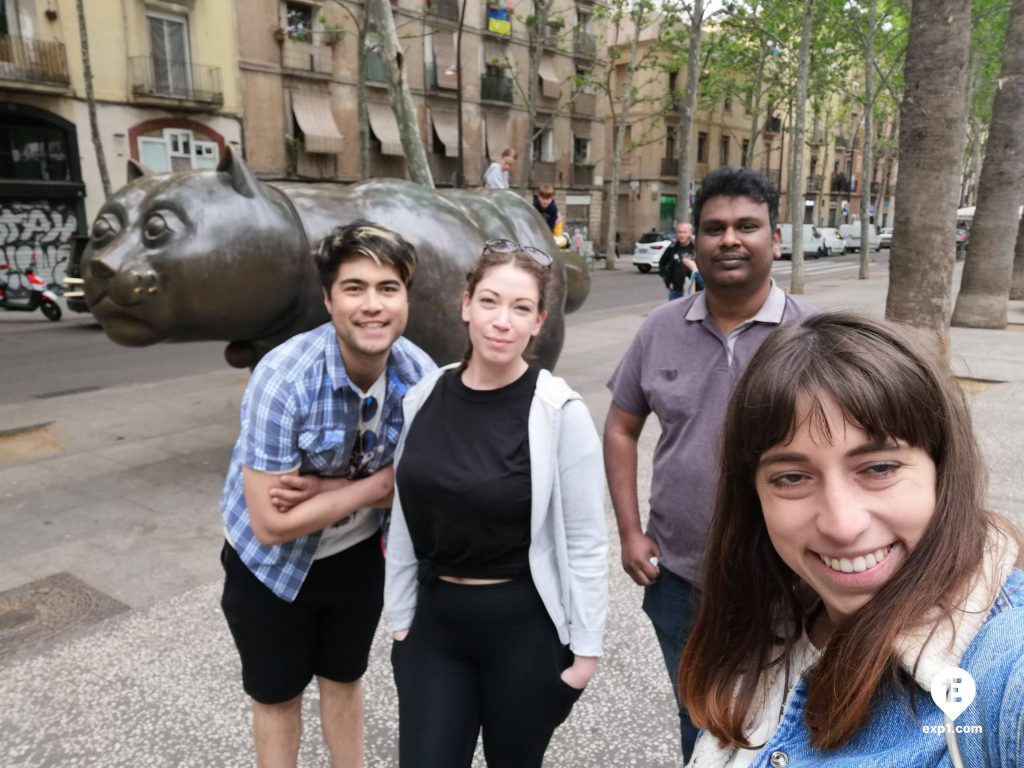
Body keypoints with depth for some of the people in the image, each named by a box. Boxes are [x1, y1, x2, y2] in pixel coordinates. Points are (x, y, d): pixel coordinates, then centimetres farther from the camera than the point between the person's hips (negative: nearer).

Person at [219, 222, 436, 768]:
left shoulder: (420, 375, -20)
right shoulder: (283, 379, -32)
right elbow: (271, 525, -30)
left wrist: (329, 489, -25)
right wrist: (376, 485, -25)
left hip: (356, 554, 3)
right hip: (272, 562, -3)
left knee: (344, 680, 25)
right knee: (278, 695, 20)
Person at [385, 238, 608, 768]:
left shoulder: (560, 411, -15)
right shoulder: (423, 399, -3)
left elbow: (585, 541, -11)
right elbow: (405, 520, 5)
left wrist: (586, 645, -7)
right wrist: (400, 618, 9)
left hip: (524, 626, -3)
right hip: (435, 621, 3)